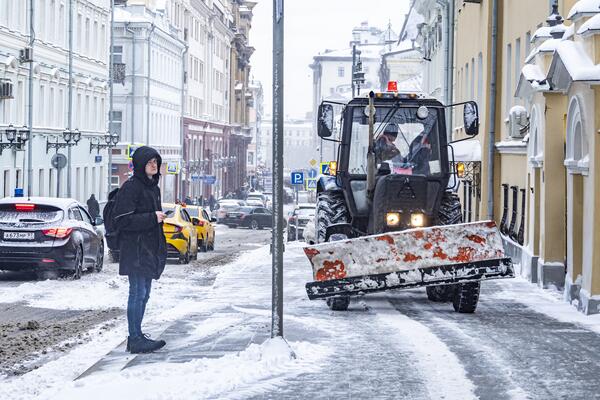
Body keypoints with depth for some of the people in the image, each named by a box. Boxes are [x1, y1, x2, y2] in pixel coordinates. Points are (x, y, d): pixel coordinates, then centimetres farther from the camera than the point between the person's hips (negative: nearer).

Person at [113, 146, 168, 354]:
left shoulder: (153, 187, 15)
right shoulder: (130, 187, -13)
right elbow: (123, 220, -19)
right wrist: (152, 218, -19)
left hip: (150, 249, 9)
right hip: (135, 251, -9)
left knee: (143, 294, 13)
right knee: (138, 294, -8)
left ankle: (137, 336, 20)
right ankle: (135, 340, -4)